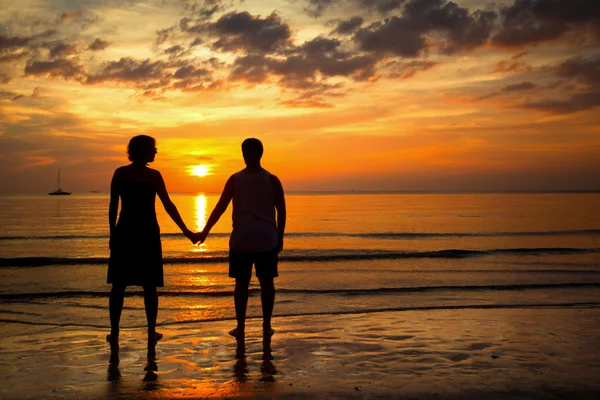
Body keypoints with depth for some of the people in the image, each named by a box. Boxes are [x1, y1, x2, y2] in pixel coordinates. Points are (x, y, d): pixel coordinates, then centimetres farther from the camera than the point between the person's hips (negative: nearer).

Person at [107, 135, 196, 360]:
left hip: (124, 232, 2)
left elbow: (113, 206, 4)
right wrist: (185, 231, -4)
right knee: (149, 286, 7)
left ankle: (114, 333, 6)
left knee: (118, 285, 8)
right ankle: (151, 334, 14)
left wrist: (112, 233, 13)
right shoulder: (153, 175, -6)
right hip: (147, 234, -2)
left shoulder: (120, 173, 3)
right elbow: (168, 206, -8)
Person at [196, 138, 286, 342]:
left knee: (242, 283, 7)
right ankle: (266, 327, 13)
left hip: (242, 238, 0)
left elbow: (220, 208, 1)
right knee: (266, 282, 8)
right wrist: (280, 237, 12)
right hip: (267, 238, 0)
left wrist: (204, 232, 10)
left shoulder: (235, 179, 0)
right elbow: (281, 212, 2)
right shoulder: (272, 180, 1)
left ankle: (240, 328, 10)